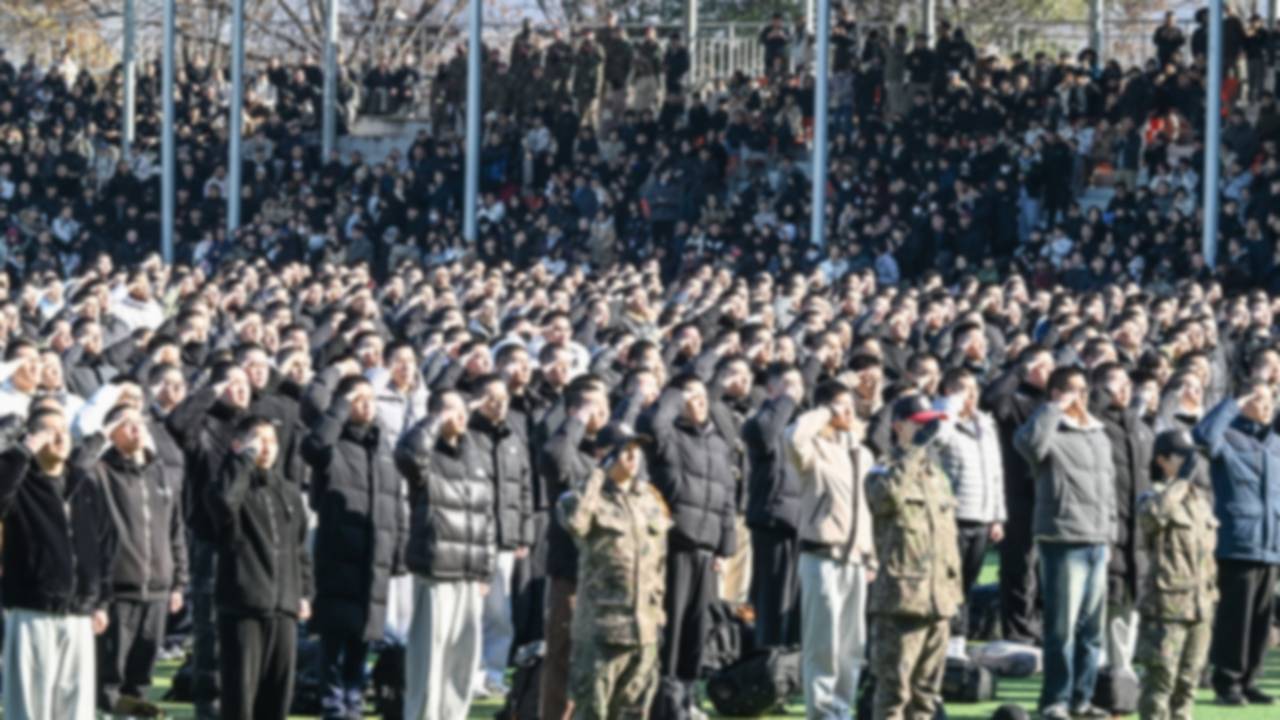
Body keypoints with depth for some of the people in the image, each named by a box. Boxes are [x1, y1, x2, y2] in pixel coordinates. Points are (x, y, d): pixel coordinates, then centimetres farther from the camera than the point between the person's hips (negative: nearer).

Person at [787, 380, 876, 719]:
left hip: (855, 558, 7)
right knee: (823, 640, -6)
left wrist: (871, 557, 17)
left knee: (853, 643, 10)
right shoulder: (814, 449, -6)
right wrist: (825, 413, -16)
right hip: (823, 557, -7)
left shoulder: (861, 453, 16)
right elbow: (794, 437, -32)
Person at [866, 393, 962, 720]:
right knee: (894, 685, -7)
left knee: (927, 686, 12)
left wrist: (954, 588, 19)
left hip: (938, 600, 7)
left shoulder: (937, 476, 19)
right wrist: (915, 450, -21)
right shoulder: (885, 473, -3)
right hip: (901, 597, -7)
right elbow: (887, 494, -29)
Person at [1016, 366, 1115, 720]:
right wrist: (1056, 407, -17)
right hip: (1063, 541, -7)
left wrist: (1110, 529, 17)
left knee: (1091, 627, 10)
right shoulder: (1051, 432, -4)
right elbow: (1029, 441, -29)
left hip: (1097, 543, 7)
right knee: (1062, 628, -7)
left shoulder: (1099, 436, 19)